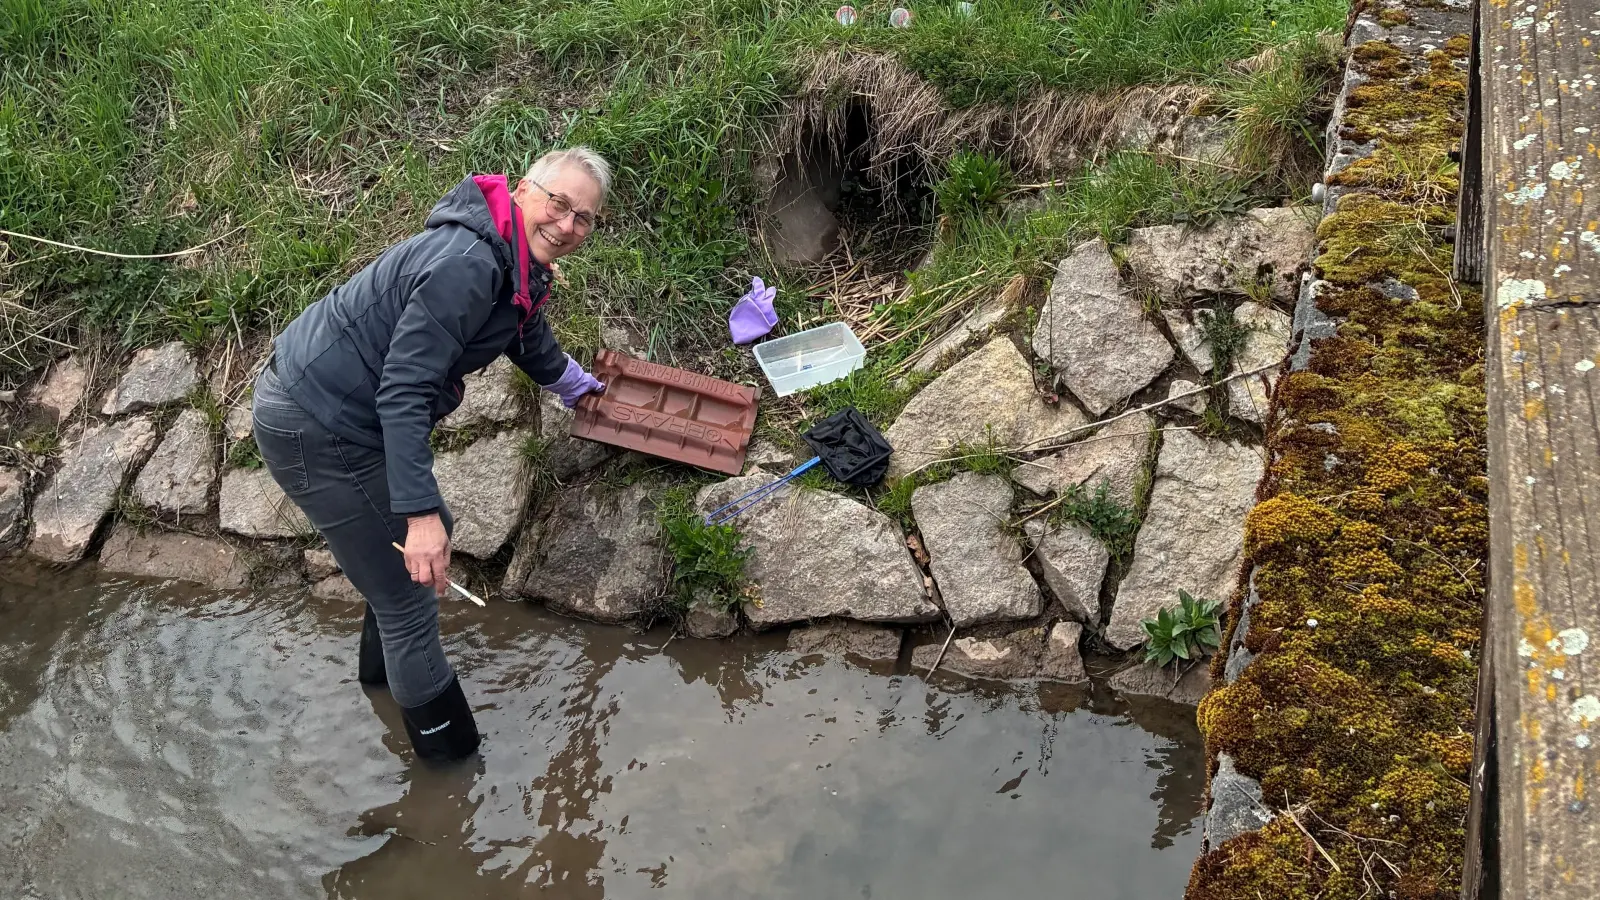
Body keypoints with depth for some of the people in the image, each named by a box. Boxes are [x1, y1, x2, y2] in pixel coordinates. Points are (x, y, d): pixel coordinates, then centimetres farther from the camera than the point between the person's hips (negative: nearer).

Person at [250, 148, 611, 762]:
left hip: (346, 411, 10)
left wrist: (584, 388, 47)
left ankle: (383, 663, 51)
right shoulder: (467, 265, -27)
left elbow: (534, 345, 30)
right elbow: (404, 391, -31)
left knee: (424, 533, 26)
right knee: (408, 586, -2)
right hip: (311, 428, -10)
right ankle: (447, 746, 16)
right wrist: (420, 513, -33)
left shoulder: (523, 270, 6)